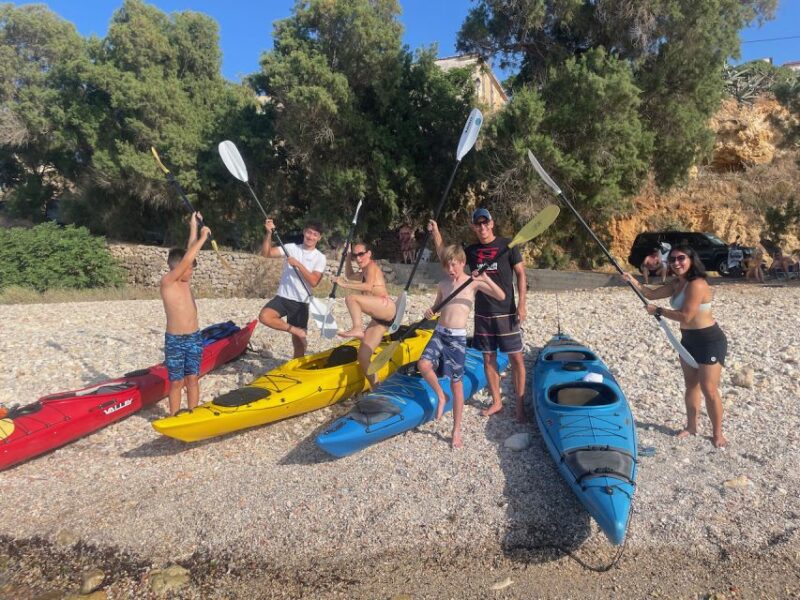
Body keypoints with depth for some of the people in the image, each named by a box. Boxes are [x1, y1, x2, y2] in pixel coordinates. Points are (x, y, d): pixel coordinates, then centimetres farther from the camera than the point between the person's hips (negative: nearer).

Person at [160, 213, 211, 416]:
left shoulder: (185, 280, 7)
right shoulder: (167, 282, -12)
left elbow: (189, 253, 9)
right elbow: (187, 259, -22)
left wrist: (194, 227, 9)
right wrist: (203, 237, -17)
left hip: (194, 338, 6)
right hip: (175, 341, -6)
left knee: (192, 380, 10)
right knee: (176, 383, 4)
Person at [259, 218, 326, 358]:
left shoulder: (320, 257, -1)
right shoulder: (291, 248, 2)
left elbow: (314, 281, -14)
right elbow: (266, 253, -6)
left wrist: (298, 265, -21)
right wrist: (269, 233, -17)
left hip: (301, 302, -1)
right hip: (282, 297, 1)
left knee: (299, 339, 4)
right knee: (264, 316, -27)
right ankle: (294, 330, -10)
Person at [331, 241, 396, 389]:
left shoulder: (372, 266, -1)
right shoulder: (365, 272, 26)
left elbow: (369, 287, -19)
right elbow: (349, 276, 43)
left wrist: (344, 284, -19)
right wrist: (348, 259, 30)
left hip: (387, 308, -9)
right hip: (379, 318, 9)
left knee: (351, 298, -25)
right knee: (363, 356, 1)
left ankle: (357, 329, -32)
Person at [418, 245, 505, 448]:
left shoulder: (473, 282, -4)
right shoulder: (443, 284, 9)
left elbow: (501, 296, -14)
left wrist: (486, 279, -29)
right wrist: (430, 311, -1)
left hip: (458, 337, -4)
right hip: (439, 333, 4)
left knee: (456, 383, 4)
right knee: (423, 365, -22)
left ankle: (457, 430, 18)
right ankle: (441, 396, 7)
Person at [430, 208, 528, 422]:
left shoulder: (507, 244, -3)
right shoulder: (471, 250, 8)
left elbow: (520, 274, -2)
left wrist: (521, 305, -9)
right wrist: (436, 232, 4)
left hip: (506, 312, -4)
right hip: (482, 313, 4)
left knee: (516, 357, -2)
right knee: (488, 358, 10)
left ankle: (520, 405, 9)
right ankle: (496, 402, 23)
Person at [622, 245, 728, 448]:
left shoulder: (696, 284, -22)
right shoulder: (677, 284, 7)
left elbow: (685, 316, -26)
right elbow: (652, 294, 8)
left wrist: (658, 311, -17)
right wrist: (634, 282, -8)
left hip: (710, 341, -9)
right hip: (689, 340, 9)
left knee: (709, 389, -4)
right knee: (691, 385, 16)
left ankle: (717, 433, 12)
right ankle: (691, 426, 29)